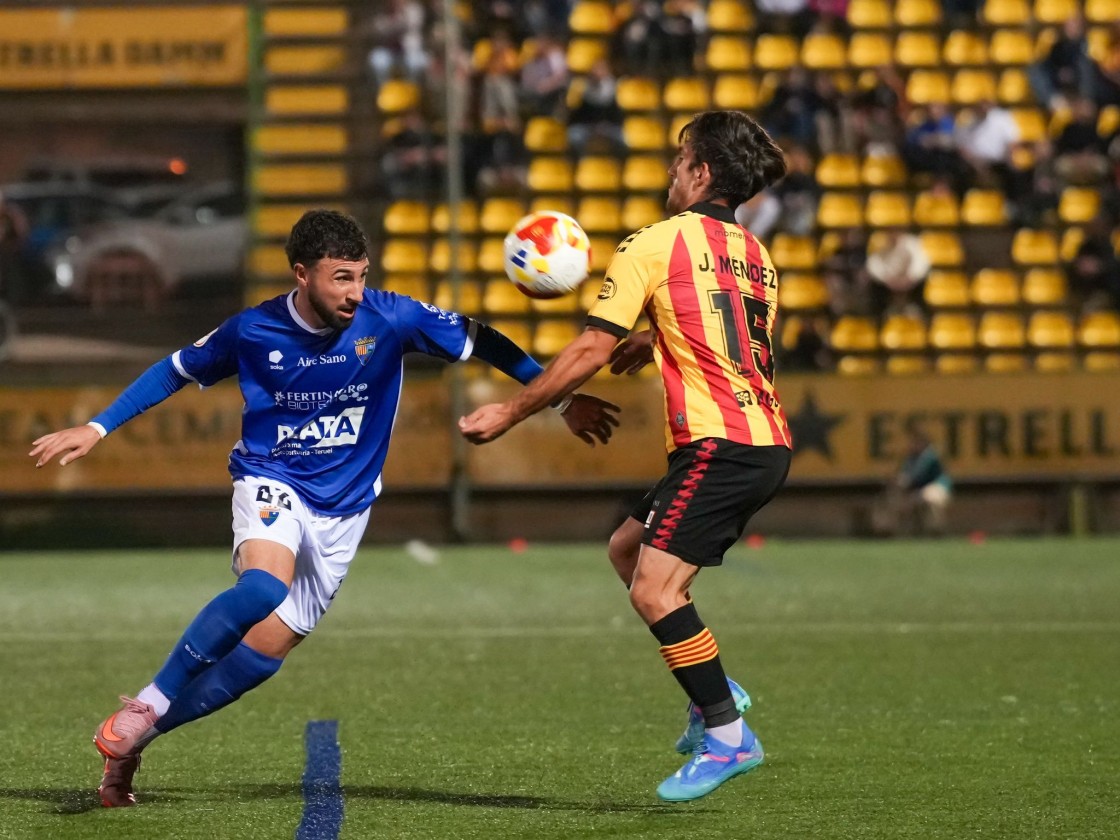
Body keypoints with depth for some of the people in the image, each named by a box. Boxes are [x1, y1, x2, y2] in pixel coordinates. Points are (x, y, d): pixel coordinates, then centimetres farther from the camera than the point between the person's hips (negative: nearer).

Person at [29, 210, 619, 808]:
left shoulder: (388, 319, -12)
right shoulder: (253, 331, -10)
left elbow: (480, 342, -1)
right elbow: (175, 371, 6)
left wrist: (562, 399, -2)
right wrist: (95, 429, 2)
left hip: (343, 510, 3)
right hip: (271, 483, -3)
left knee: (264, 652, -4)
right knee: (263, 589, -35)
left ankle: (133, 737, 11)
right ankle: (143, 708, -23)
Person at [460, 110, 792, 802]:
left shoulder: (654, 244, -4)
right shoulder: (755, 257, 18)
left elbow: (590, 351, -6)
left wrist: (508, 414, 1)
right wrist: (655, 343, 31)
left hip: (720, 444, -9)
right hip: (768, 442, 9)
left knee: (654, 588, -10)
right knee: (627, 548, 19)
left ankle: (727, 735, -11)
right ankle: (714, 690, 13)